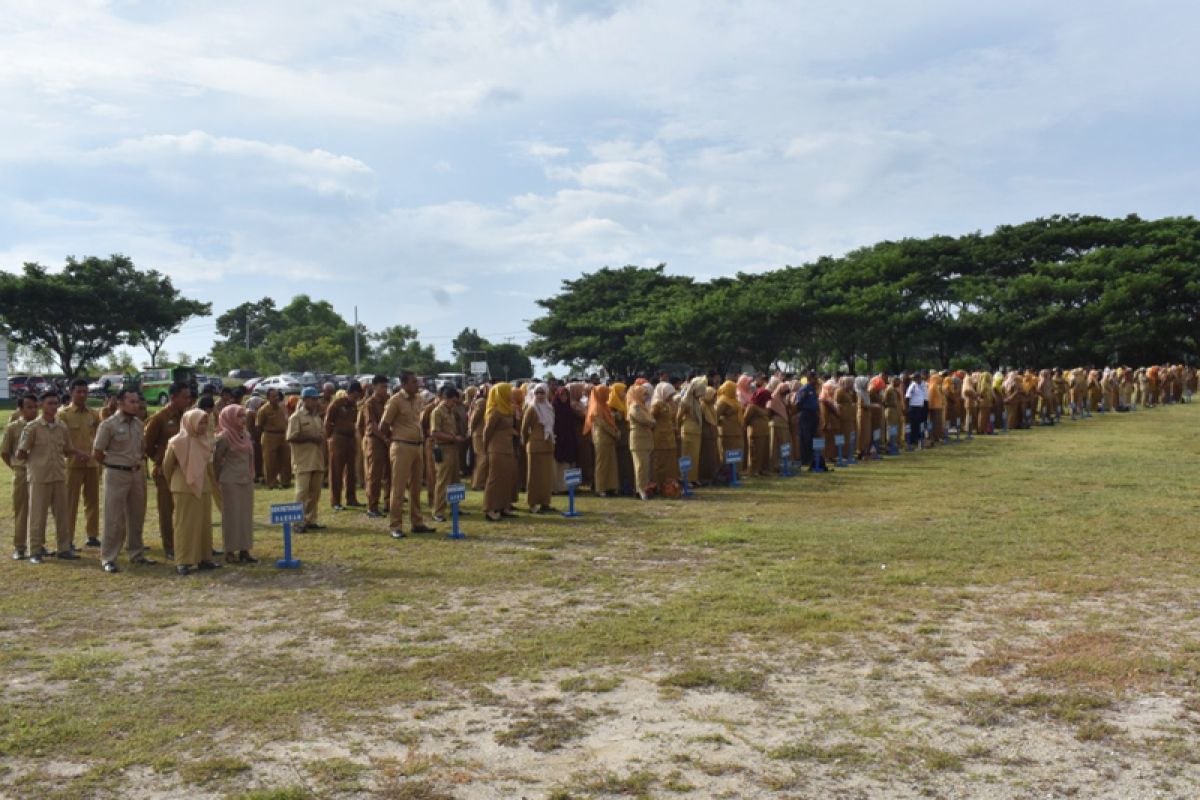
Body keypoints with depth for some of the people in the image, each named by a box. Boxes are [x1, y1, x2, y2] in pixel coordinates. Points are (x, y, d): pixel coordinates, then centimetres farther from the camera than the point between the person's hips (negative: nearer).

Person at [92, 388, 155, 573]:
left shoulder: (139, 424, 9)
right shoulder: (109, 425, -10)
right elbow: (97, 454, -7)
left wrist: (140, 462, 8)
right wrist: (114, 464, 1)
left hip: (137, 473, 6)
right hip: (116, 474, -6)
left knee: (136, 517, 13)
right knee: (114, 518, -3)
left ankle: (136, 554, 23)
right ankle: (108, 559, 4)